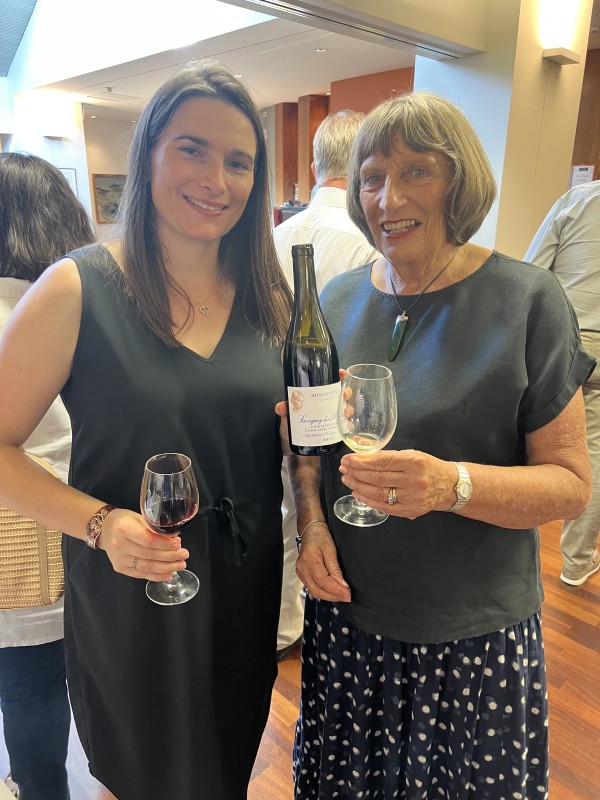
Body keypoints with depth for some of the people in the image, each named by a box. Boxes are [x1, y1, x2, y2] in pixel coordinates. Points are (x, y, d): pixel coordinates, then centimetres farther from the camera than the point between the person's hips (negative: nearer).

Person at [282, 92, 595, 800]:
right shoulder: (337, 300, 1)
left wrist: (454, 484, -29)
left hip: (473, 633, -3)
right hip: (344, 613, 4)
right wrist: (312, 520, -7)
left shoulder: (528, 301, -12)